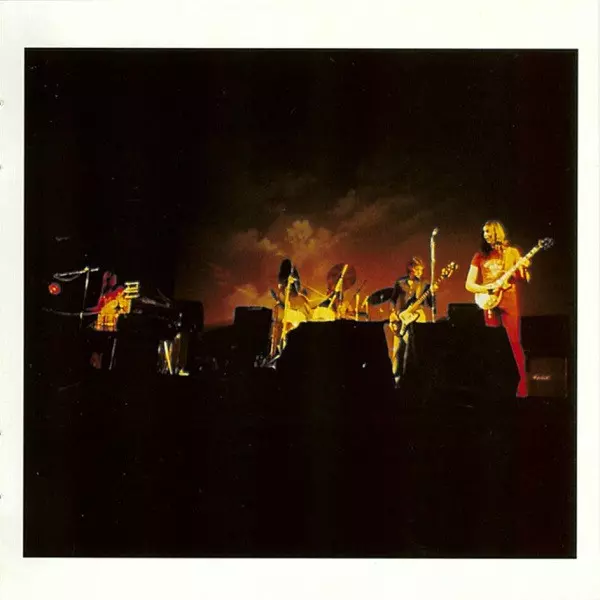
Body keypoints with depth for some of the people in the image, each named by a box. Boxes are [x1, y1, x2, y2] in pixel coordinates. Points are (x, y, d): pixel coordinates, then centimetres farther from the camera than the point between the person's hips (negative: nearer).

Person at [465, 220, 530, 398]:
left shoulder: (512, 252, 6)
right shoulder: (480, 256, 10)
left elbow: (525, 280, 2)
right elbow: (469, 284, 7)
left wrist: (524, 268, -19)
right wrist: (485, 288, -10)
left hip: (509, 301, -2)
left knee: (514, 342, -9)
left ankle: (523, 383, -6)